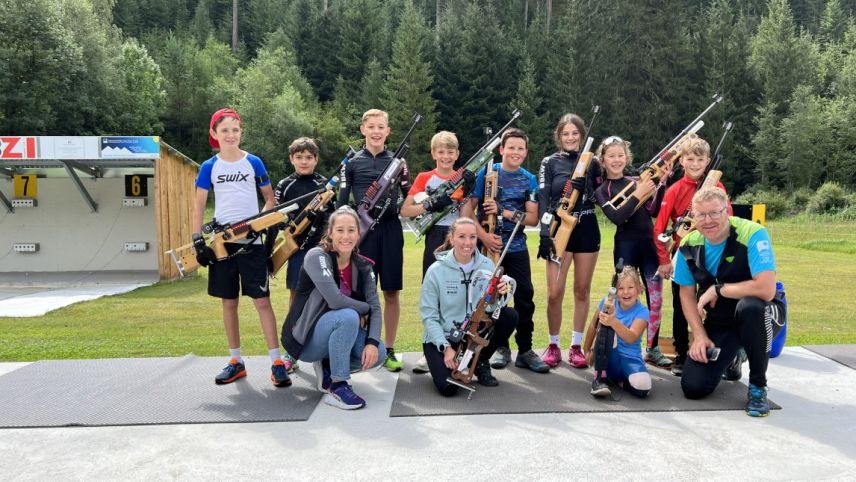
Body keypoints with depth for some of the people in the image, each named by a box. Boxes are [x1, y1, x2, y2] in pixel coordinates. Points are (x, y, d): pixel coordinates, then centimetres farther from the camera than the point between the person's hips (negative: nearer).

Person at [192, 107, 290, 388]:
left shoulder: (253, 163, 3)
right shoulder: (209, 167, 5)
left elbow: (270, 199, 8)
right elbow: (199, 206, 7)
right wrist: (198, 239, -2)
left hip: (251, 242, -2)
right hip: (221, 241, 2)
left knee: (262, 300, -6)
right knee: (229, 301, 8)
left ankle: (276, 362, -4)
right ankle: (236, 362, 18)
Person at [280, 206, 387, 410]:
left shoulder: (362, 266, 0)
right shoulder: (317, 256, -20)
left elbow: (375, 307, -7)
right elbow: (335, 300, -31)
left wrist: (372, 342, -23)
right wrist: (364, 309, -14)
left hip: (336, 332, 6)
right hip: (304, 338, -6)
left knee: (378, 353, -18)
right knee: (348, 317, -33)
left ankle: (327, 367, 9)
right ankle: (337, 387, -20)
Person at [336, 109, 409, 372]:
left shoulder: (396, 160, 7)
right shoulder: (353, 162, 4)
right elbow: (341, 202, 5)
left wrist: (404, 178, -7)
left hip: (391, 229, 1)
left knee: (391, 291, 5)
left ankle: (388, 349, 15)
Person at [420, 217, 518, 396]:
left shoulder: (486, 265, -6)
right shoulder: (436, 271, -14)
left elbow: (491, 307, -10)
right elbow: (429, 316, -10)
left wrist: (501, 294, -32)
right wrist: (445, 347, -20)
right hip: (441, 337, -3)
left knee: (510, 315, -21)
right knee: (448, 387, -25)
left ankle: (480, 362, 2)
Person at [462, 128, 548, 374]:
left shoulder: (529, 180, 5)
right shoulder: (486, 173, -3)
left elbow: (533, 218, -1)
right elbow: (467, 208, -6)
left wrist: (505, 212, -16)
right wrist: (483, 235, -18)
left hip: (517, 246, 2)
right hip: (489, 245, -2)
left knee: (525, 297, -2)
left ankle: (525, 351, 9)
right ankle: (501, 347, 19)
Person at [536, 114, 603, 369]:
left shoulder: (592, 162, 7)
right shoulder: (550, 163, 1)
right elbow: (543, 201, -6)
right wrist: (545, 235, -16)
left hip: (587, 231, 2)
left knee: (582, 290, 7)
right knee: (554, 293, -7)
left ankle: (576, 346, 18)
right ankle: (553, 344, 11)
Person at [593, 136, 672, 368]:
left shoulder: (637, 181, 13)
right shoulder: (602, 191, 2)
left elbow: (653, 211, 3)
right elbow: (617, 218, -14)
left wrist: (661, 184, -6)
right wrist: (638, 194, -15)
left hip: (649, 243, 3)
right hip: (625, 247, -3)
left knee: (655, 298, 3)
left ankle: (653, 349, 14)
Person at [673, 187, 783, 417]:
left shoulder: (752, 234, -24)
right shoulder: (689, 245, -7)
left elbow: (766, 289, -35)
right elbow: (687, 294, 3)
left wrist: (718, 289, -24)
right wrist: (700, 336, -7)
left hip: (760, 315, -4)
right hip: (718, 322, 4)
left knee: (749, 306, -41)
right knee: (693, 388, -9)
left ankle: (758, 386, -16)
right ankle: (731, 359, 28)